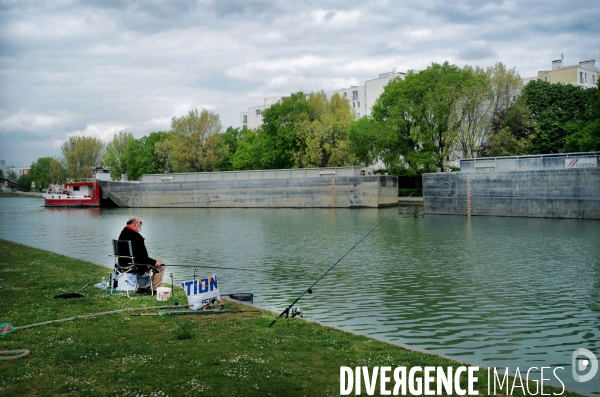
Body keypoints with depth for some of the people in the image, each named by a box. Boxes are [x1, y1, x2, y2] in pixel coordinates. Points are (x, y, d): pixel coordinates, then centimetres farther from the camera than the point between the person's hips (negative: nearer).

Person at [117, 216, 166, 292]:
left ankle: (143, 287, 35)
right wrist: (154, 262, -13)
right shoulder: (136, 236, -23)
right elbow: (141, 255, -23)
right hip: (134, 263, -10)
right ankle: (155, 289, 1)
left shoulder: (122, 233, 6)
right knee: (160, 263, -3)